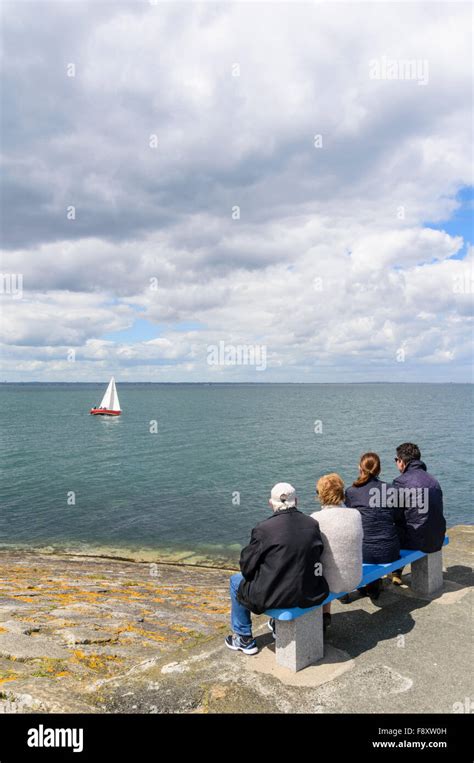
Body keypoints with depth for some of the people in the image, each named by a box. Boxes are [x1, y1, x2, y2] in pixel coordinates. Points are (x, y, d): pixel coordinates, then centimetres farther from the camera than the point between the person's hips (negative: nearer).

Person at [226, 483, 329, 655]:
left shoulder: (263, 528, -17)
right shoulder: (313, 525, -4)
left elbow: (247, 568, -10)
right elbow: (315, 557, 8)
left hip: (273, 596, -5)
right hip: (309, 595, 5)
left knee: (236, 581, 23)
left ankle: (244, 639, 31)